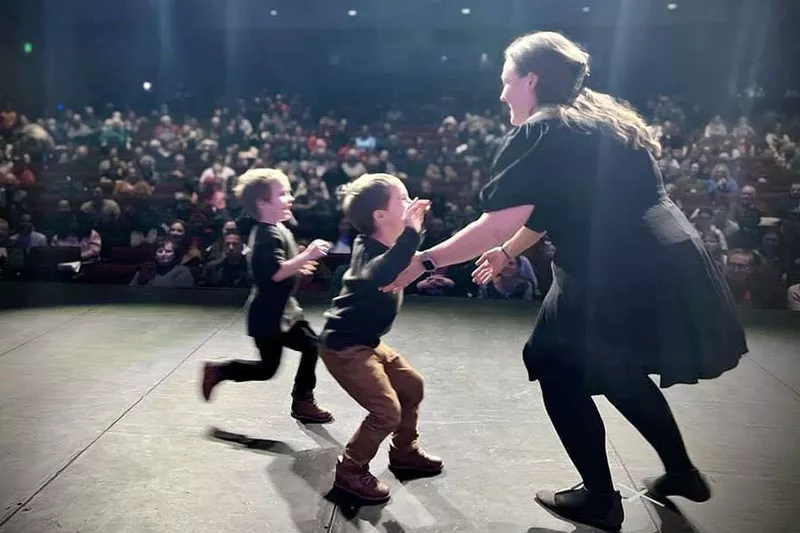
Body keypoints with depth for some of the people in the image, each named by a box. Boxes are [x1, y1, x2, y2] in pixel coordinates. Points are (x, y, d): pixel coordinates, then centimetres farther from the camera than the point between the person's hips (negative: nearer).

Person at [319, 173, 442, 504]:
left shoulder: (386, 245, 4)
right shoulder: (370, 250, -25)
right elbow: (379, 275, -48)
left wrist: (414, 231, 8)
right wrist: (410, 232, -50)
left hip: (366, 341, 10)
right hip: (344, 345, -10)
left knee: (411, 385, 18)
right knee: (387, 410, -12)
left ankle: (404, 453, 36)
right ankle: (350, 472, 8)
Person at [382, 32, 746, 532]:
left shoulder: (538, 133, -8)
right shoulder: (608, 120, 19)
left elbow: (496, 225, -15)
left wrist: (424, 260, -6)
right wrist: (508, 253, 33)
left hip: (618, 277, -9)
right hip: (672, 267, 9)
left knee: (561, 375, 12)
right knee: (617, 371, 28)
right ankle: (682, 472, 41)